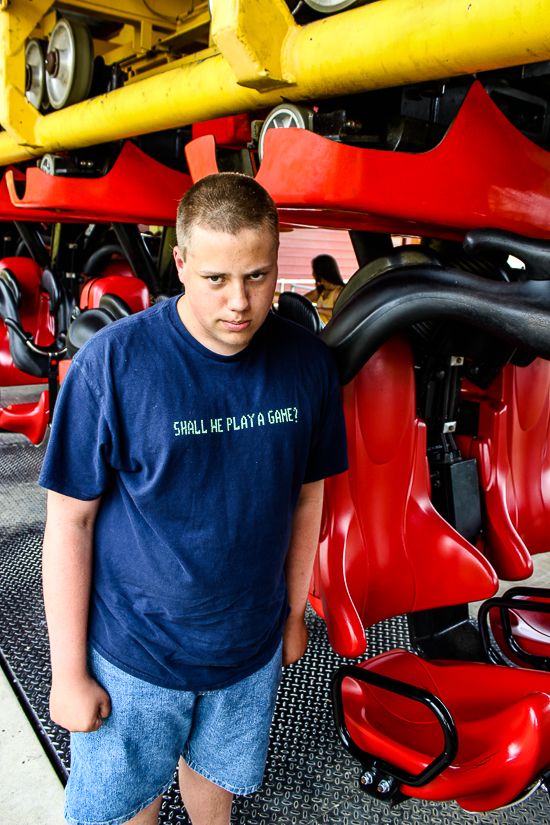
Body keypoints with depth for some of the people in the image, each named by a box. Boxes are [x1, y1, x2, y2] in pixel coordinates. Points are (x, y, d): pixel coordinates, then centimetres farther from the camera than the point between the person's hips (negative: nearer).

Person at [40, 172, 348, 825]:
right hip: (132, 655, -3)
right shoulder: (112, 362, -22)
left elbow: (305, 496, 2)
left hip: (253, 648, 3)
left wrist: (294, 611, 11)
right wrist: (69, 672, -10)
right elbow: (70, 522, -16)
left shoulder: (306, 362, -9)